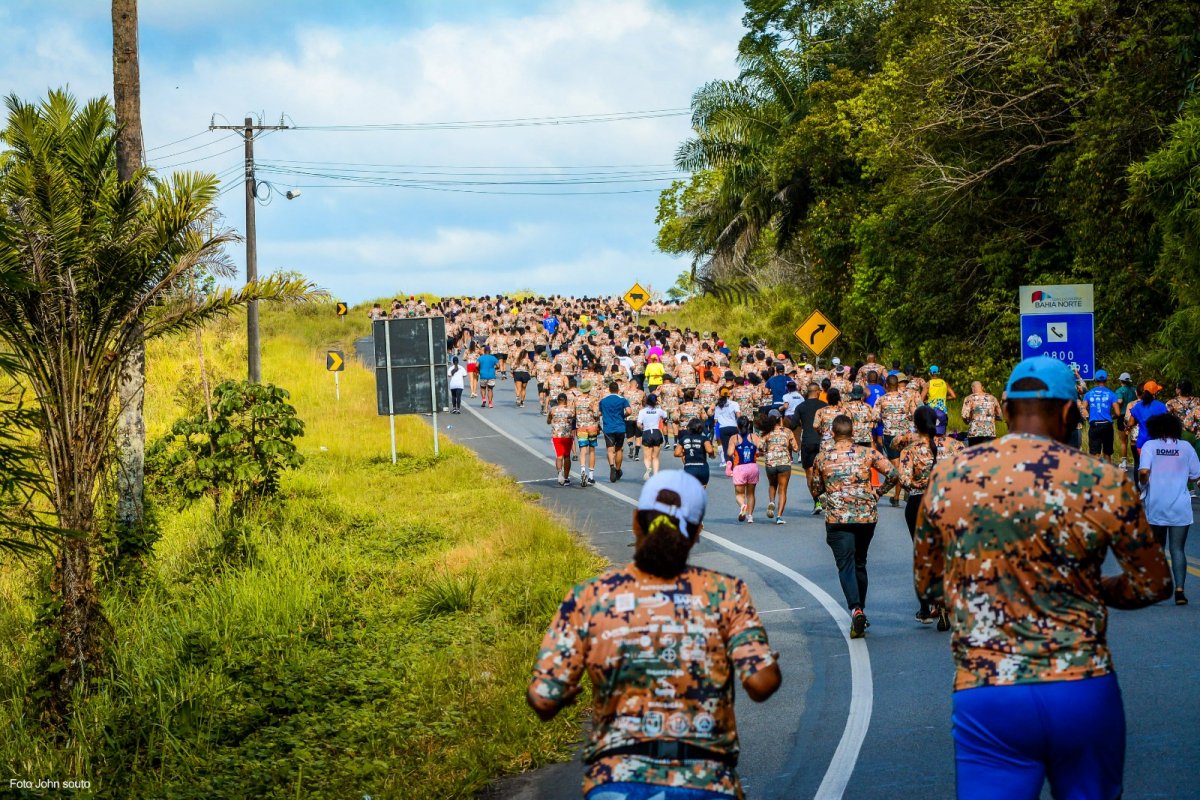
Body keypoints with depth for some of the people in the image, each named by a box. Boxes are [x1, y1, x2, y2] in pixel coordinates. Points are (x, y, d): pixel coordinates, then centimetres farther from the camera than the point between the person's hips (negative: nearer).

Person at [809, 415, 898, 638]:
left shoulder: (822, 457, 1)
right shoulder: (867, 453, 2)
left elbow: (815, 490, 10)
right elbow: (892, 473, -4)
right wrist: (878, 492, 10)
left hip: (837, 519, -2)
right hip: (867, 516, 2)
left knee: (846, 566, -6)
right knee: (860, 564, 18)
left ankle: (856, 609, -27)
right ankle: (861, 609, 26)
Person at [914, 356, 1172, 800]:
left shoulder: (947, 478, 1)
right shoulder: (1105, 483, -5)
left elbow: (927, 585, 13)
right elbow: (1153, 584, 6)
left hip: (984, 696, 0)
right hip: (1085, 695, 0)